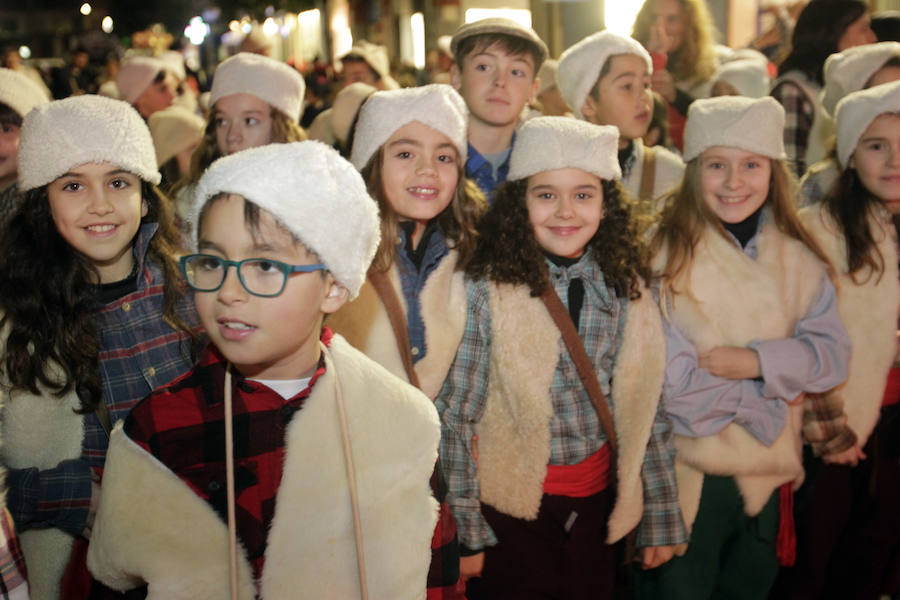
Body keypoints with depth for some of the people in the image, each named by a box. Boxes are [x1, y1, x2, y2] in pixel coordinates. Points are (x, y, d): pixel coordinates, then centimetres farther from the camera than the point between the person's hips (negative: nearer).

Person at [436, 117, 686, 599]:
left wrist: (661, 518, 6)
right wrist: (464, 530, -9)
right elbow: (454, 417, -10)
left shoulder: (627, 291, -2)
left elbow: (647, 411, 4)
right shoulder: (486, 291, -13)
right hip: (509, 502, -3)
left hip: (595, 504, 4)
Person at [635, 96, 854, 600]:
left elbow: (833, 354, -3)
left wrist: (759, 361, -20)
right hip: (684, 478, -5)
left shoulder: (798, 259, 3)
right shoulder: (663, 253, -14)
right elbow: (670, 382, -19)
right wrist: (776, 395, -10)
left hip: (769, 477, 5)